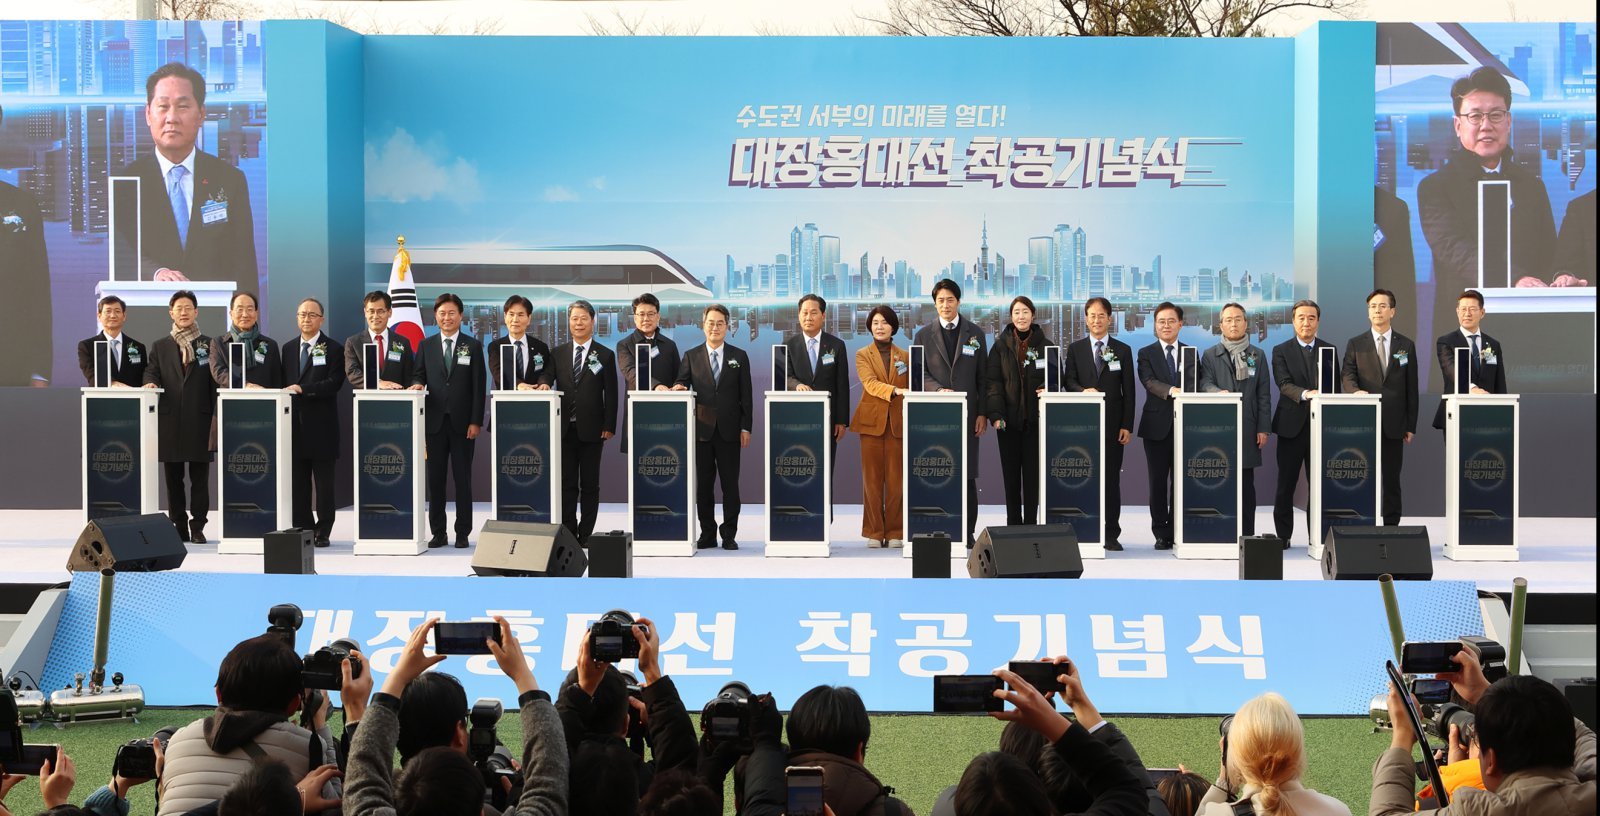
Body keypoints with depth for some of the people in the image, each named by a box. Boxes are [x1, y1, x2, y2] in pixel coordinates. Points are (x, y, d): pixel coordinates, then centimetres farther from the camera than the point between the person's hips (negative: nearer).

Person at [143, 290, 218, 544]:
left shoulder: (209, 345, 9)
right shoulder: (160, 347, 15)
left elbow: (216, 382, 5)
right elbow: (151, 371, 8)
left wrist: (216, 417, -3)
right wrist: (150, 382, -17)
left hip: (200, 419, -2)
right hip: (170, 419, 2)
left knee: (200, 476, -2)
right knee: (173, 478, 4)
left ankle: (197, 526, 3)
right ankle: (178, 526, 10)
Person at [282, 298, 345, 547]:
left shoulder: (332, 348, -1)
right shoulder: (288, 348, 16)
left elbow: (334, 383, -12)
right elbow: (284, 383, 15)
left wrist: (302, 389, -18)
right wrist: (286, 394, -2)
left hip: (322, 425, -5)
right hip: (296, 423, 5)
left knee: (324, 482, 0)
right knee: (298, 480, 7)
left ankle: (323, 531, 4)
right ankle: (302, 529, 12)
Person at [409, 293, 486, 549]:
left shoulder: (473, 346, 4)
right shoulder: (426, 346, 11)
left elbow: (479, 386, 0)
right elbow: (419, 375, 11)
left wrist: (476, 421, -7)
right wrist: (417, 384, -14)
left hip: (462, 422, -2)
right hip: (435, 421, 2)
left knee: (463, 479, 1)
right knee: (435, 479, 3)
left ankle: (462, 533, 7)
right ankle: (437, 532, 9)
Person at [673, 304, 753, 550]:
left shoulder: (739, 357, 8)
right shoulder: (691, 356, 9)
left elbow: (746, 395, 5)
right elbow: (681, 384, 5)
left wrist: (746, 428, -1)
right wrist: (678, 388, -20)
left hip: (729, 429, -1)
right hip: (701, 429, 1)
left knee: (730, 484, 0)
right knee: (703, 484, 3)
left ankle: (729, 534, 6)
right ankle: (707, 534, 11)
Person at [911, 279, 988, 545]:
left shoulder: (975, 334, 10)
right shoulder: (924, 335, 10)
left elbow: (983, 377, 9)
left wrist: (982, 413, 1)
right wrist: (938, 390, -14)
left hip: (967, 413, 0)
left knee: (967, 475, -1)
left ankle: (967, 533, 2)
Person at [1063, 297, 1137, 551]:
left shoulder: (1122, 350, 8)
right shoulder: (1075, 349, 10)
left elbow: (1128, 391, 5)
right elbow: (1069, 381, 5)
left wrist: (1127, 425, -2)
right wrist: (1083, 390, -18)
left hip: (1112, 423, 0)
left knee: (1111, 478, 1)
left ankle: (1111, 534, 4)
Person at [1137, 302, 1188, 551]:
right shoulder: (1146, 353, 5)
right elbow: (1149, 381, -12)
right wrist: (1171, 390, -30)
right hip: (1157, 425, -1)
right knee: (1158, 481, 2)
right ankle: (1161, 533, 7)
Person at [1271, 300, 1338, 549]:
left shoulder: (1330, 350, 11)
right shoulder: (1281, 351, 3)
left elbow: (1336, 385, 9)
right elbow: (1284, 384, -10)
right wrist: (1305, 394, -29)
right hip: (1292, 425, -1)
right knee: (1285, 484, 2)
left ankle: (1317, 536, 7)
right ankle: (1282, 535, 10)